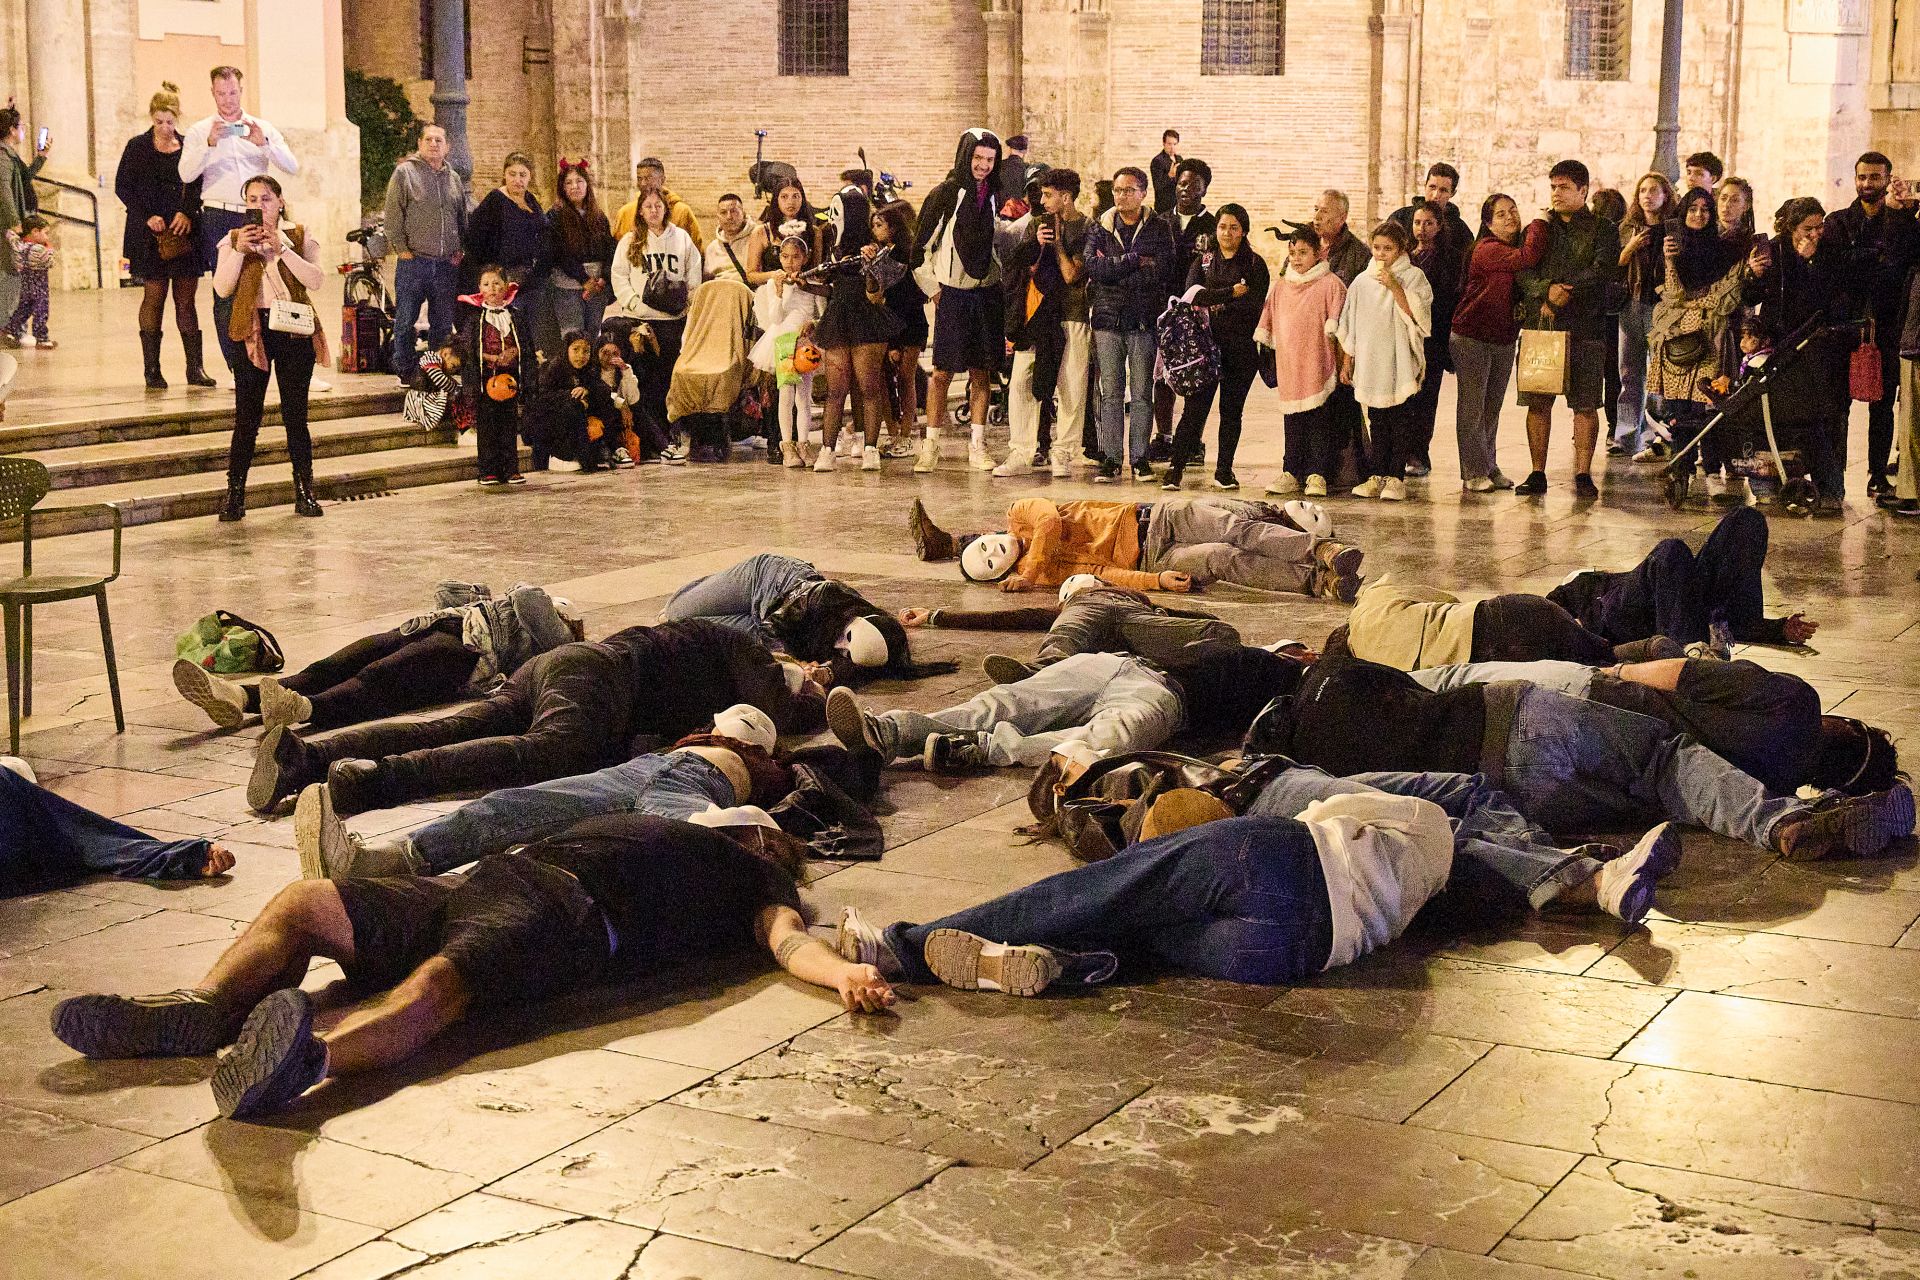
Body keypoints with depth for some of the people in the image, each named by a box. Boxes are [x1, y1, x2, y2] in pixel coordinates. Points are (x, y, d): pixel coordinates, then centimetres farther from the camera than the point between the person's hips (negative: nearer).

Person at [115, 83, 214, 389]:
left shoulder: (190, 147, 7)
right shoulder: (138, 146, 3)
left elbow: (201, 188, 7)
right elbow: (122, 186, 2)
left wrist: (189, 214, -10)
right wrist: (147, 217, -10)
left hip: (186, 234, 2)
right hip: (151, 236, -2)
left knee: (187, 300, 4)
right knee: (154, 296, -2)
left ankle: (195, 367, 6)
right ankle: (152, 370, 2)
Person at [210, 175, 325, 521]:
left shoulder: (299, 237, 6)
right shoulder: (234, 240, 8)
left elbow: (316, 280, -9)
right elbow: (222, 289, -3)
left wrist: (282, 248, -17)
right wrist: (239, 251, -14)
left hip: (295, 330, 0)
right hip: (252, 332, 0)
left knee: (295, 415, 4)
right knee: (247, 418, -1)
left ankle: (305, 493, 12)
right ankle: (235, 495, 4)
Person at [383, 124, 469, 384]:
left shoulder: (454, 178, 14)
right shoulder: (404, 173, -1)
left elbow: (462, 217, 21)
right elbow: (393, 215, -5)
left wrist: (460, 250, 12)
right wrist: (401, 248, -9)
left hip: (447, 264, 4)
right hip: (413, 262, -4)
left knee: (443, 323, 9)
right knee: (406, 321, -1)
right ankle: (405, 373, 7)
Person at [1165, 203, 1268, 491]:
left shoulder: (1255, 264, 6)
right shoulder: (1203, 260, 12)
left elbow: (1254, 306, -7)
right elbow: (1193, 293, -7)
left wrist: (1213, 299, -8)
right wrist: (1232, 293, -14)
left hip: (1241, 348, 0)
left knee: (1231, 410, 6)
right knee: (1195, 408, -5)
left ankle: (1224, 471, 13)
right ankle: (1176, 468, -2)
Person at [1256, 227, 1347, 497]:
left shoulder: (1330, 284, -1)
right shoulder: (1280, 286, 13)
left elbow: (1335, 330, -3)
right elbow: (1267, 327, 20)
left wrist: (1342, 363, -5)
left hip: (1318, 365, -4)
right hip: (1288, 364, 4)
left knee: (1319, 417, -3)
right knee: (1293, 420, 7)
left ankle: (1317, 474, 0)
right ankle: (1291, 472, 11)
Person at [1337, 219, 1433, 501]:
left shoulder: (1413, 277, 0)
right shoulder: (1362, 282, 10)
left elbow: (1415, 315, -12)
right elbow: (1350, 327, 14)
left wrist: (1395, 287, -17)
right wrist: (1346, 362, 12)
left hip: (1402, 364, -3)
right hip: (1371, 362, 3)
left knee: (1401, 421, -3)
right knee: (1376, 421, 6)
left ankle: (1395, 477, 0)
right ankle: (1376, 475, 11)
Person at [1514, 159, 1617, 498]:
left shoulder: (1603, 230, 6)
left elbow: (1600, 273, -8)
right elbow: (1524, 271, 2)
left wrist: (1562, 297, -13)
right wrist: (1547, 290, -17)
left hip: (1584, 329, -3)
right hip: (1538, 326, 3)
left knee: (1585, 404, -2)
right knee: (1538, 402, 2)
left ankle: (1583, 475, 3)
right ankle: (1537, 474, 9)